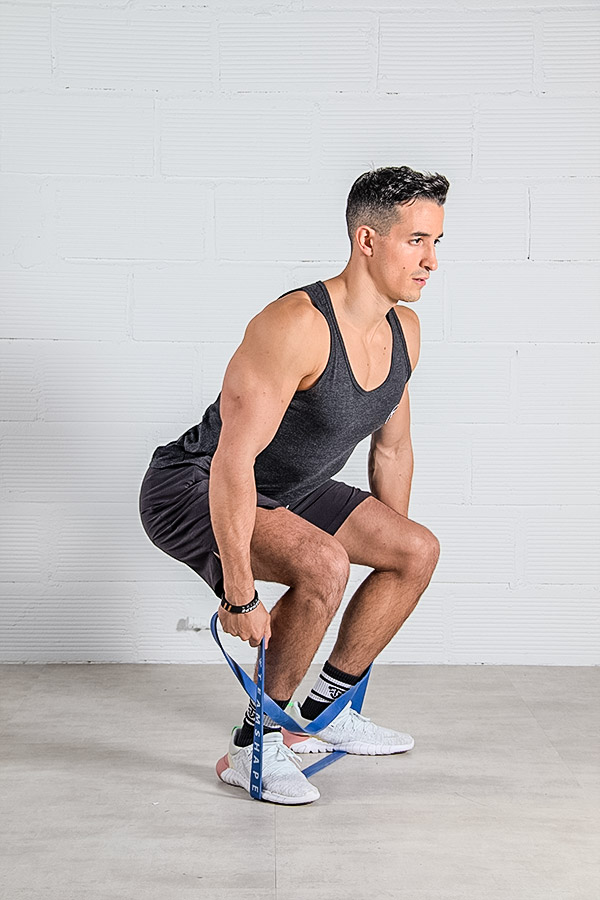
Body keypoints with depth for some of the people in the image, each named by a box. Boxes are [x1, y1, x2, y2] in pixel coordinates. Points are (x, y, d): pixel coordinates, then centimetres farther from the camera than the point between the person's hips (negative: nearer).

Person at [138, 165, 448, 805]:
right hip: (191, 489, -9)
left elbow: (392, 448, 10)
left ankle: (324, 711, 16)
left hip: (282, 489, 9)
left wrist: (392, 548, 16)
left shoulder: (404, 331, -3)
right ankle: (256, 745, -10)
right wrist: (240, 594, -30)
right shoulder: (296, 326, -31)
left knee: (419, 551, 4)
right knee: (323, 564, -31)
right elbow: (233, 459, -33)